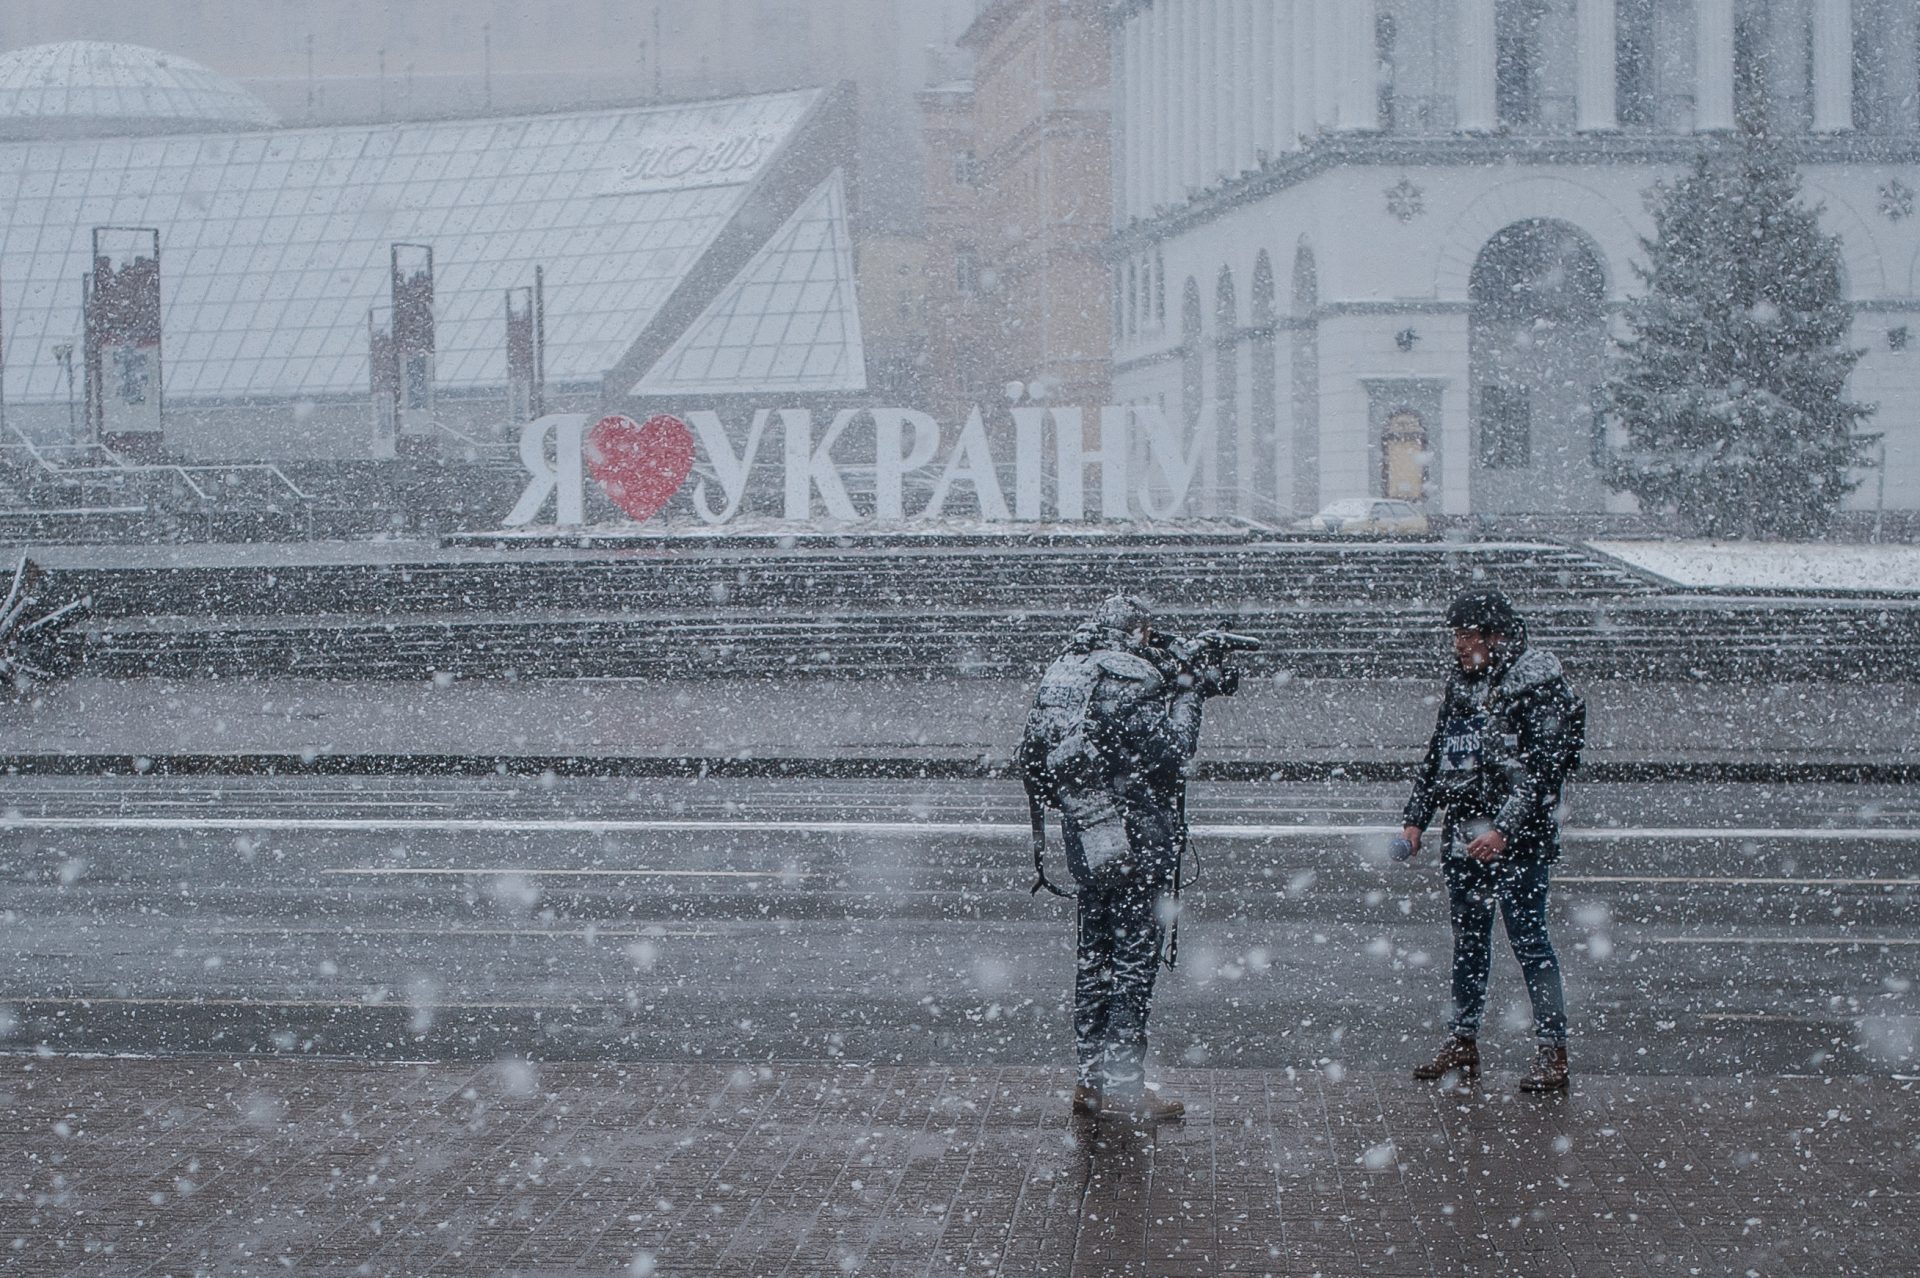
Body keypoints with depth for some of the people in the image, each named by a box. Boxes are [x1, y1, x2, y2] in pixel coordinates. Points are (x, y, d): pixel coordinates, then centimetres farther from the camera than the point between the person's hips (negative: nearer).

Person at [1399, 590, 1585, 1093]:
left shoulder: (1539, 684, -10)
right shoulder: (1462, 683, 13)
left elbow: (1542, 768, -16)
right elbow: (1436, 755, 21)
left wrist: (1505, 829, -23)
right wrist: (1415, 818, 13)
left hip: (1518, 839, -7)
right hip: (1463, 835, 7)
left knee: (1529, 941, -7)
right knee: (1468, 940, 12)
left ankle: (1553, 1052, -5)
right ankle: (1463, 1043, 20)